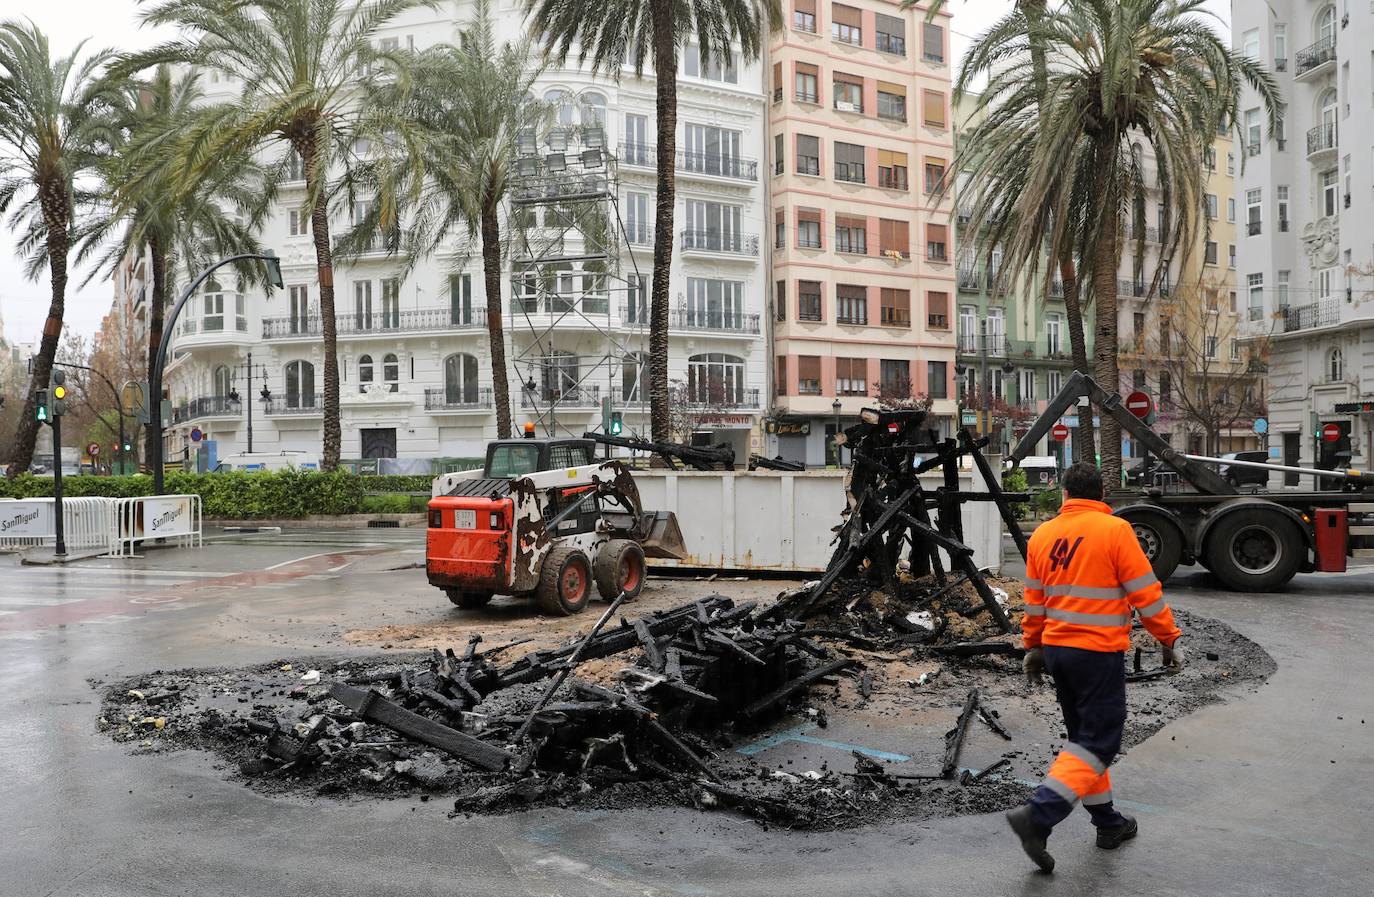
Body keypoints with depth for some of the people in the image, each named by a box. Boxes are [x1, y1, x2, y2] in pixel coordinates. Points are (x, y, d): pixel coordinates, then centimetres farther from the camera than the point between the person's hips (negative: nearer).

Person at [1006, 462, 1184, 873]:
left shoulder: (1042, 535, 5)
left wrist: (1034, 648, 21)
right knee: (1098, 742, -1)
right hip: (1100, 652, -6)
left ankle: (1108, 823, 26)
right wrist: (1170, 639, 3)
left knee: (1084, 735, 18)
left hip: (1057, 649, 6)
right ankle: (1038, 815, -14)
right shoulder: (1115, 530, -11)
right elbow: (1146, 593, -9)